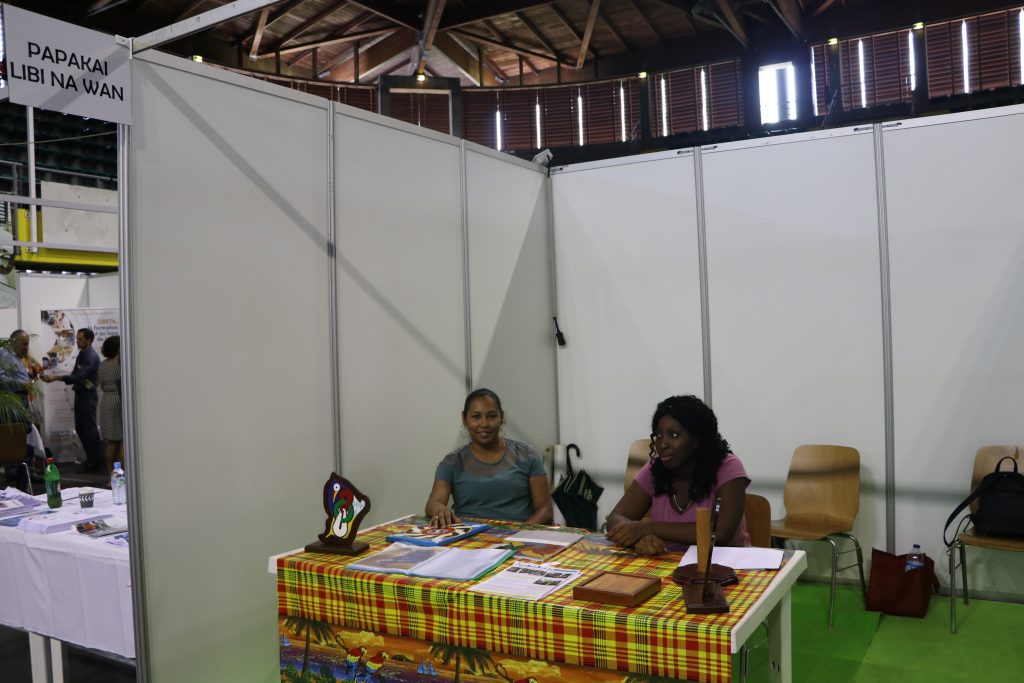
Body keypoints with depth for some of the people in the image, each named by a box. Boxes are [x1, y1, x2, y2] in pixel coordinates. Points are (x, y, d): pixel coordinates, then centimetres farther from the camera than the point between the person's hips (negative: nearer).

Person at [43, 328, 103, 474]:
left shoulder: (92, 357, -17)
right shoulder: (81, 354, 12)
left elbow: (80, 376, -26)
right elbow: (75, 374, 15)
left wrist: (56, 377, -30)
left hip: (88, 396, -9)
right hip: (79, 394, 9)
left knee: (89, 428, -3)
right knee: (80, 428, 13)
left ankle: (93, 462, 4)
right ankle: (92, 457, 23)